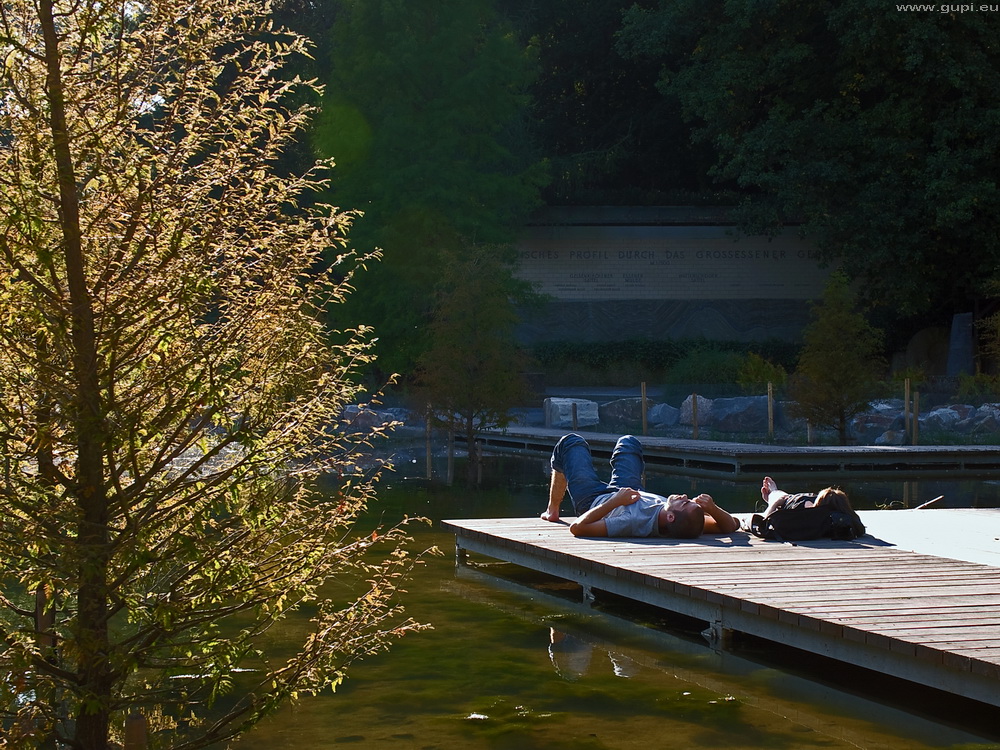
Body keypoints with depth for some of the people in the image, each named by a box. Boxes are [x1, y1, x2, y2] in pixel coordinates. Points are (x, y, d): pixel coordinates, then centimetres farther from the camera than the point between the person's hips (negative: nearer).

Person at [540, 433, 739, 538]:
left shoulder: (636, 523, -52)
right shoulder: (687, 526, -39)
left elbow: (577, 527, -52)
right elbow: (731, 525, -29)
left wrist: (614, 501, -51)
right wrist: (712, 509, -47)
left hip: (594, 500, -4)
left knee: (570, 442, 17)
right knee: (628, 442, 29)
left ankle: (552, 511, 38)